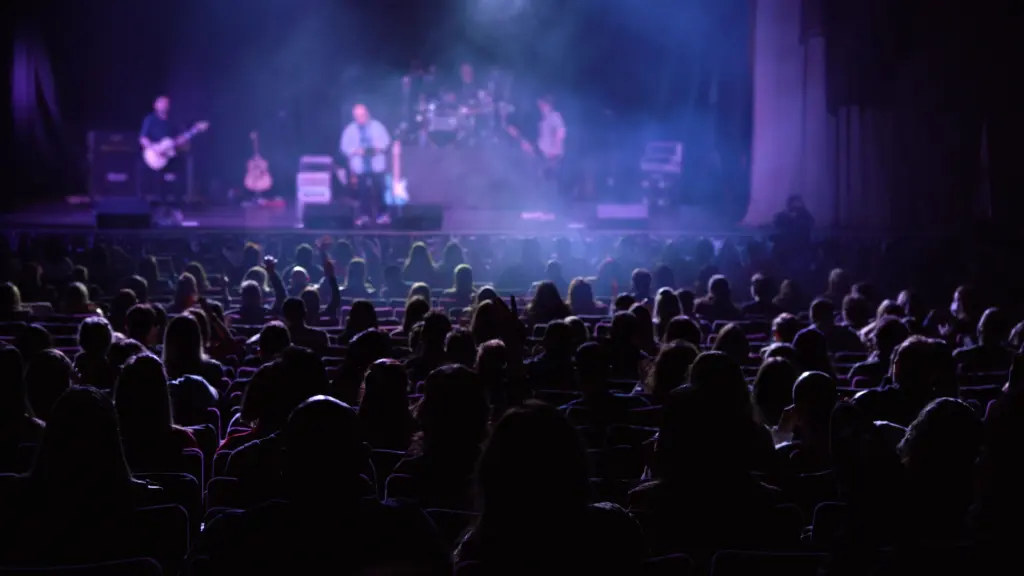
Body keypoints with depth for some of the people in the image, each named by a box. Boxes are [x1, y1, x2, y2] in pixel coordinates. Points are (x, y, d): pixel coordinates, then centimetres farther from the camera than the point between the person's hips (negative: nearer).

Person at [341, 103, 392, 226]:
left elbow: (386, 139, 5)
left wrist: (379, 147, -15)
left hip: (376, 165, 0)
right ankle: (365, 215, 12)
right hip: (360, 166, 1)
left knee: (379, 190, 0)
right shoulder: (350, 129, 1)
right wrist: (355, 151, -18)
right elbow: (345, 146, 1)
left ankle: (382, 214, 12)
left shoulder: (376, 126, 2)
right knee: (363, 191, 1)